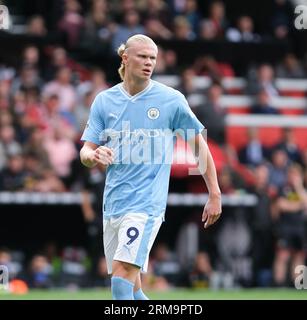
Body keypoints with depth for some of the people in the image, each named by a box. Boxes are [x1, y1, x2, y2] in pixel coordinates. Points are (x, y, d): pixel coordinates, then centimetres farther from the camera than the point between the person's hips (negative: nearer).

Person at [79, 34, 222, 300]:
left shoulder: (171, 99, -2)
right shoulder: (104, 100, 7)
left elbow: (199, 144, 5)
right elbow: (85, 152, 6)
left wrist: (215, 195, 2)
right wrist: (94, 156, -19)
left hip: (147, 204, -5)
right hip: (113, 204, 5)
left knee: (122, 272, -20)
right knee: (131, 286, 10)